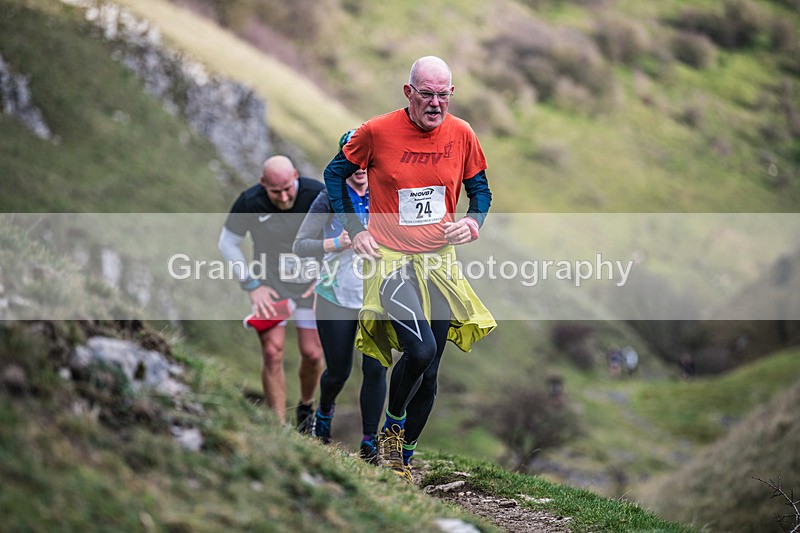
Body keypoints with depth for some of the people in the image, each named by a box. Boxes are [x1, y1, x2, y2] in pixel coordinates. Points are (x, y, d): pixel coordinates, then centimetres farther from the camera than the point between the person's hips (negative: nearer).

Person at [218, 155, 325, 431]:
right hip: (270, 281, 0)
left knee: (312, 353, 0)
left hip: (311, 281, 1)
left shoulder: (317, 194, -19)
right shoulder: (249, 202, -19)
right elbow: (228, 243, -3)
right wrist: (252, 286, -8)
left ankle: (306, 406, 31)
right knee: (272, 352, -11)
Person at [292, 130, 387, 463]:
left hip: (377, 298, 2)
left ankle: (369, 440, 7)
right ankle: (324, 411, 41)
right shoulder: (329, 200, -8)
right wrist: (335, 243, -22)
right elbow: (299, 245, -8)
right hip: (336, 298, -2)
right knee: (338, 371, 8)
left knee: (375, 369, -7)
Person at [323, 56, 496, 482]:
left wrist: (473, 222, -6)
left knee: (429, 372, 6)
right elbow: (335, 173, 5)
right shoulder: (377, 132, -10)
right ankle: (392, 425, 3)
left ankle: (403, 455, 26)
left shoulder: (461, 134, -1)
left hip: (439, 262, 4)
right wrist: (354, 231, -2)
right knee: (421, 349, -25)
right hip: (390, 259, -4)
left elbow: (479, 188, 14)